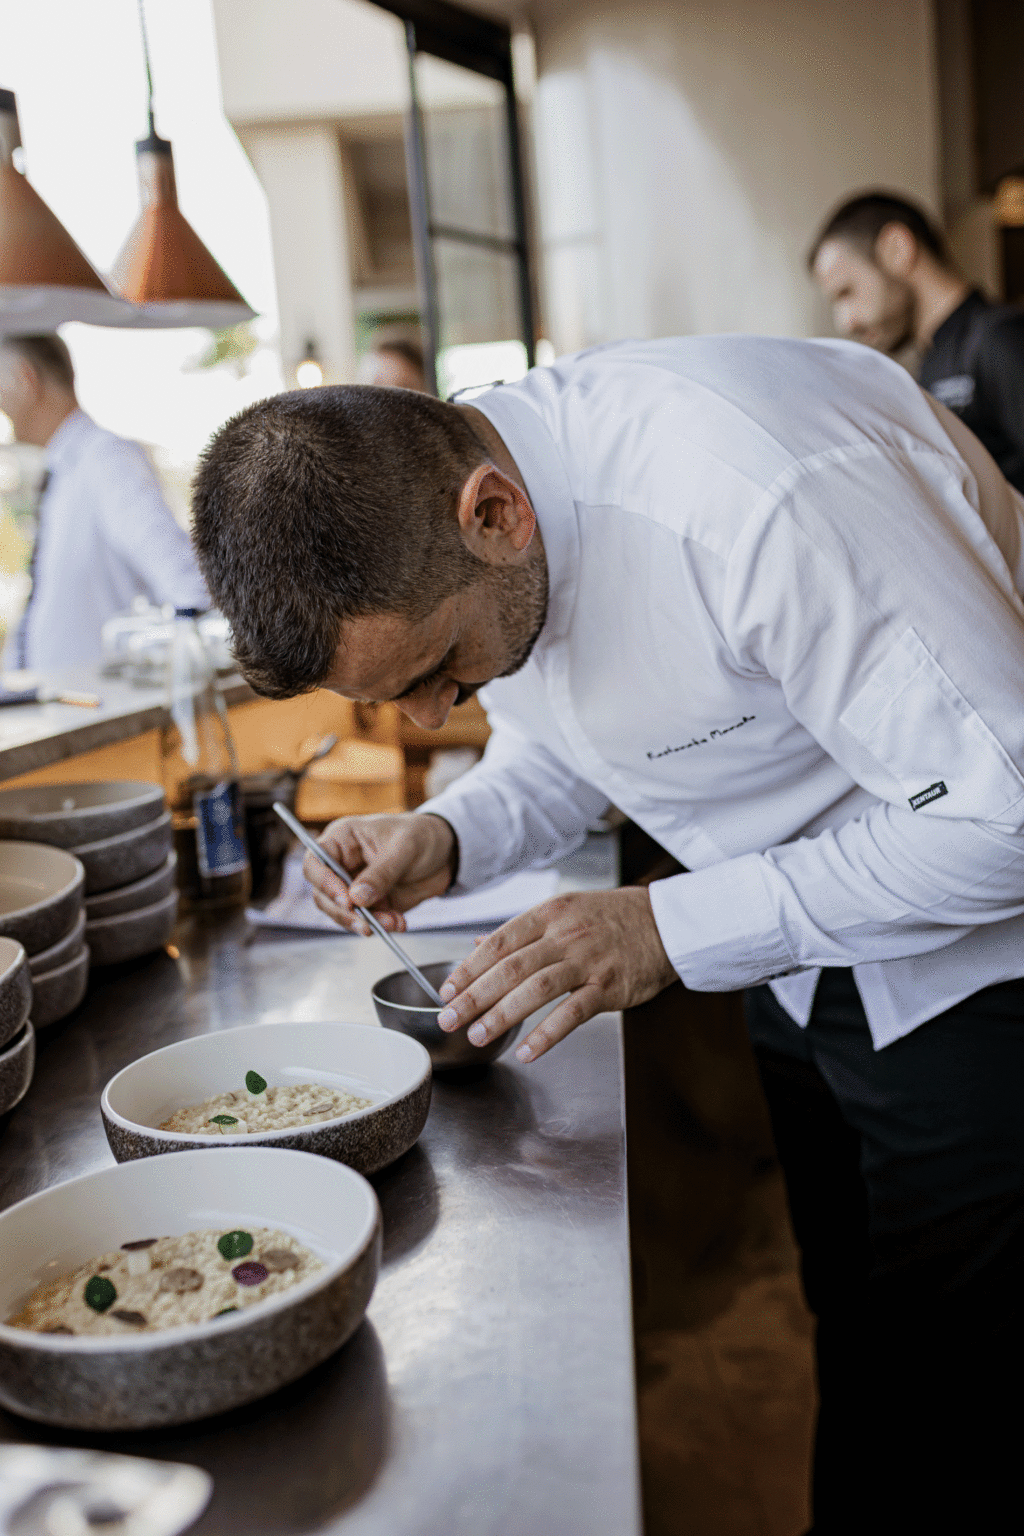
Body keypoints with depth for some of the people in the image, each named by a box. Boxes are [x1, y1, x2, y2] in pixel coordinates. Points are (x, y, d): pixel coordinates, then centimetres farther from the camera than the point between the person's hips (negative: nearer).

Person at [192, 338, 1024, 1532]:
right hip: (800, 971, 7)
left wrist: (672, 927, -31)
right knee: (850, 1339, 21)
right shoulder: (405, 544, -9)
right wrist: (448, 837, -13)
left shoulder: (757, 495, -36)